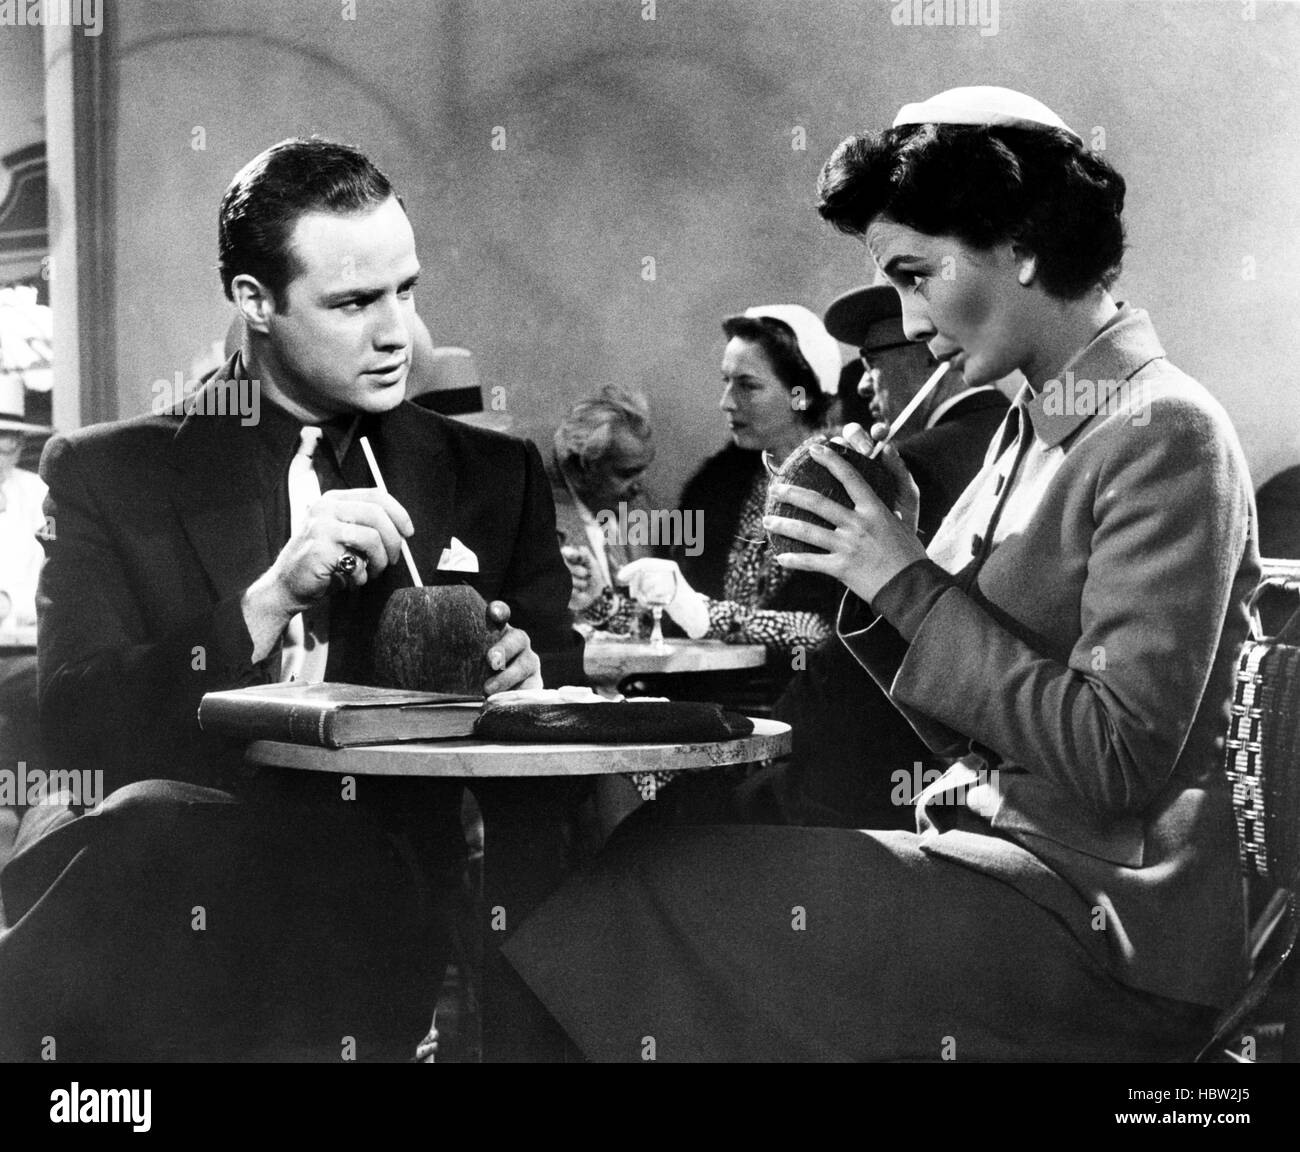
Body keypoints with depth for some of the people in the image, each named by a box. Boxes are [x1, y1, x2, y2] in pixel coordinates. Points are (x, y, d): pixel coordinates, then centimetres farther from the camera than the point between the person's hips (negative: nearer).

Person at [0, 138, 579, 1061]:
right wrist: (268, 602, -16)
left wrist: (525, 673, -9)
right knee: (145, 823, -35)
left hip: (409, 884, 0)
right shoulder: (110, 474, 9)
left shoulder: (493, 476, 15)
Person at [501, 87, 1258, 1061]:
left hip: (1101, 918, -8)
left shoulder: (1164, 434, -14)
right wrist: (885, 566, -3)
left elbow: (1119, 756, -21)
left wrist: (911, 584, -16)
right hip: (1000, 869, 8)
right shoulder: (1034, 429, 12)